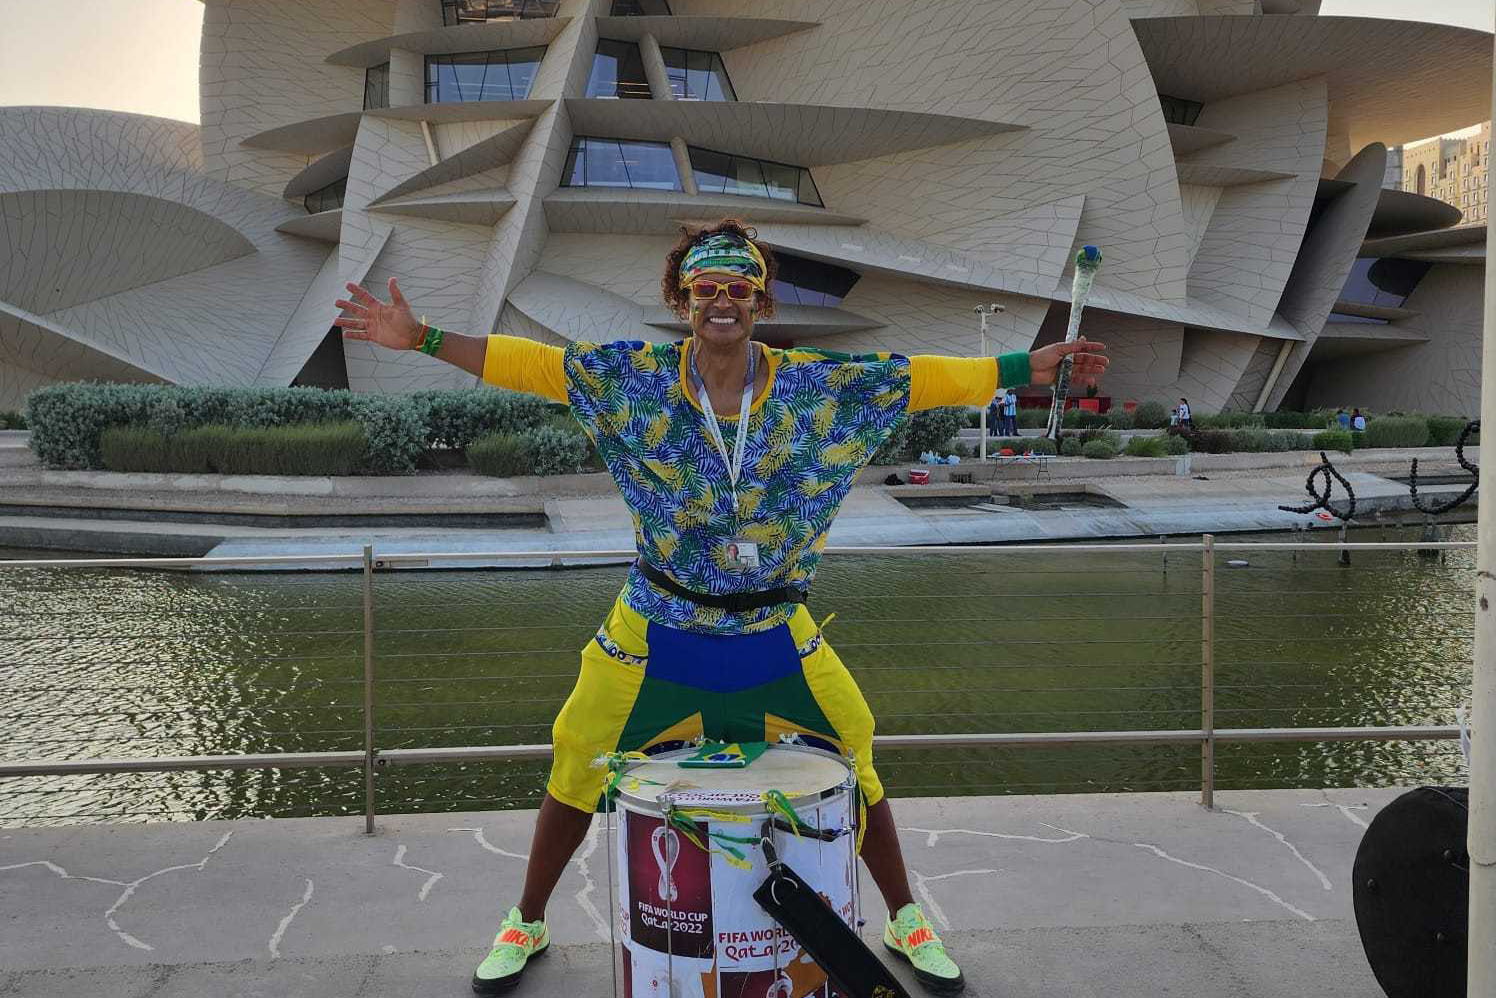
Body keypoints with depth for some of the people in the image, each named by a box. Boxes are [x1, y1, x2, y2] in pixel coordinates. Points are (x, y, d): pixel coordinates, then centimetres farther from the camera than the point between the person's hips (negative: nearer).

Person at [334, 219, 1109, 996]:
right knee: (577, 771, 9)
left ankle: (906, 921, 31)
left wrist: (1032, 369, -8)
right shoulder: (636, 378, -7)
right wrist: (419, 338, -15)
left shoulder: (818, 385, -6)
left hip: (775, 635, 1)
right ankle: (526, 924, 34)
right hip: (657, 631, 0)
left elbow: (922, 378, -5)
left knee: (856, 770, 6)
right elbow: (529, 364, -8)